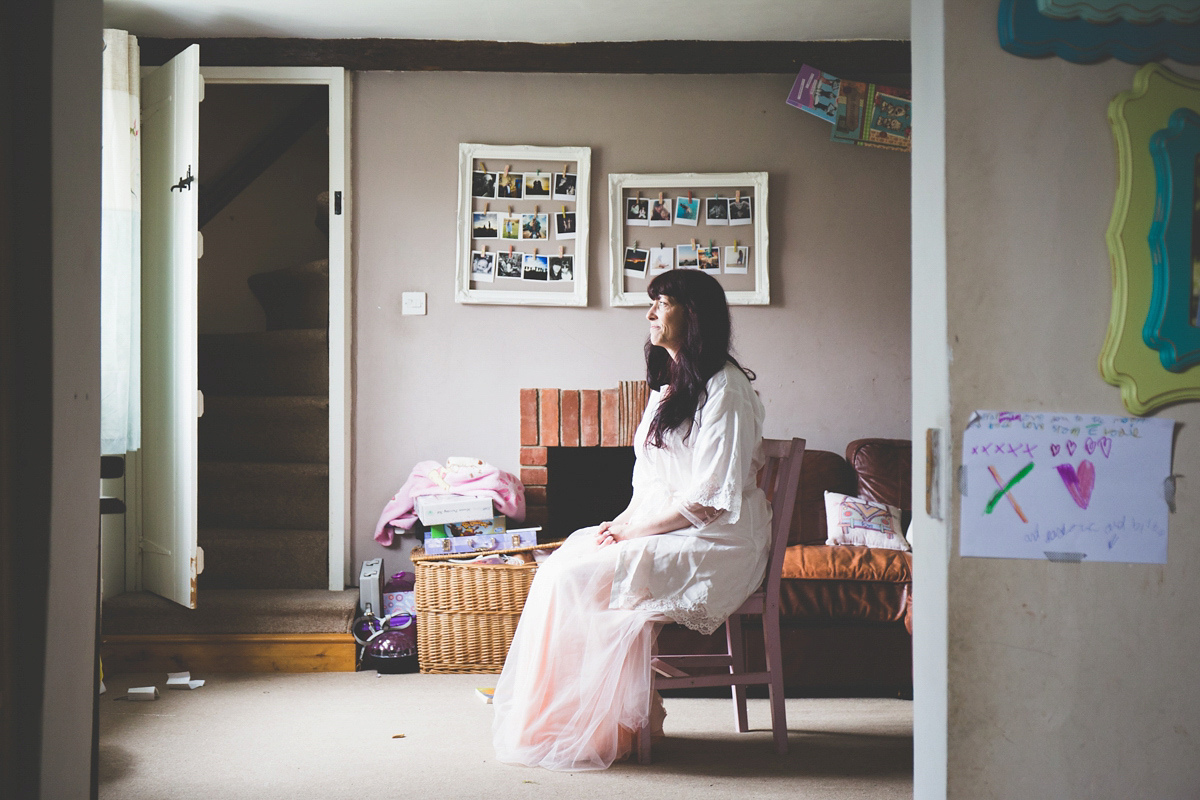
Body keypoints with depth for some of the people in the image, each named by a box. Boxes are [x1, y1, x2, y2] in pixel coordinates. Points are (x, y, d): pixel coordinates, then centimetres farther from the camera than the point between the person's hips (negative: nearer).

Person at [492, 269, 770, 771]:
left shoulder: (723, 390, -13)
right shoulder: (670, 384, 16)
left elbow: (710, 499, -19)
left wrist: (632, 532, -15)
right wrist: (622, 521, 0)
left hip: (715, 544, -9)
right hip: (663, 531, 9)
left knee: (576, 579, -20)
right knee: (564, 562, -9)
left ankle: (607, 727, -8)